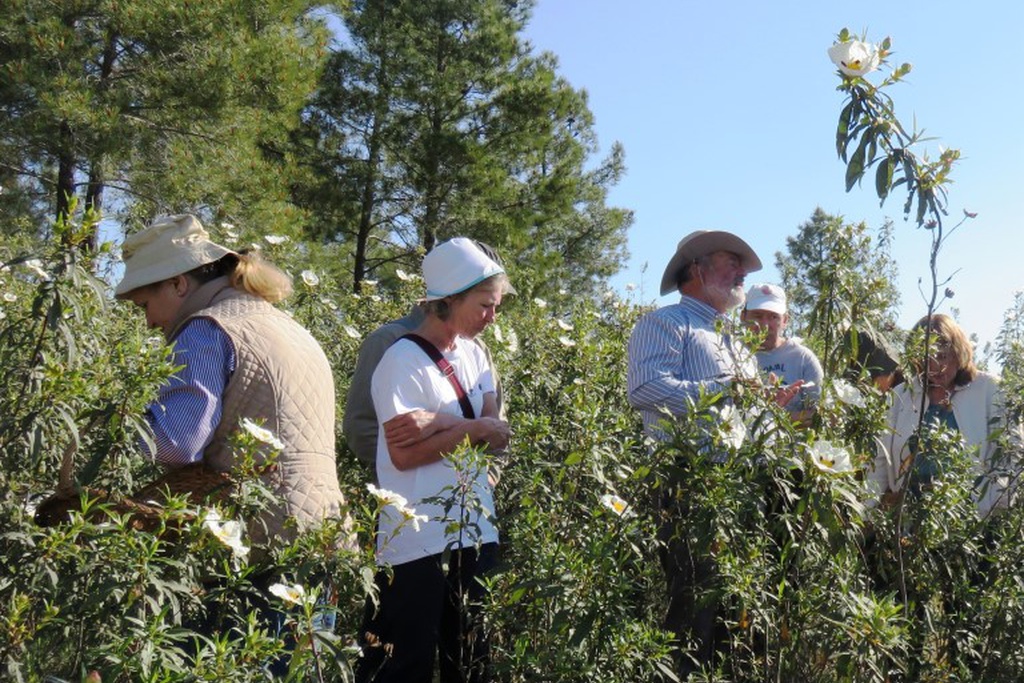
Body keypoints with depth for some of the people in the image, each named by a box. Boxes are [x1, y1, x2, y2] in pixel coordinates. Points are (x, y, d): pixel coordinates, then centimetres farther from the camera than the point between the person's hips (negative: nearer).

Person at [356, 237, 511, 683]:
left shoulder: (474, 356, 11)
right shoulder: (403, 360, -10)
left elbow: (499, 437, 0)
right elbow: (403, 453, -17)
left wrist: (443, 422, -15)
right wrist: (474, 428, -14)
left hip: (476, 532, 7)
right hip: (417, 541, -7)